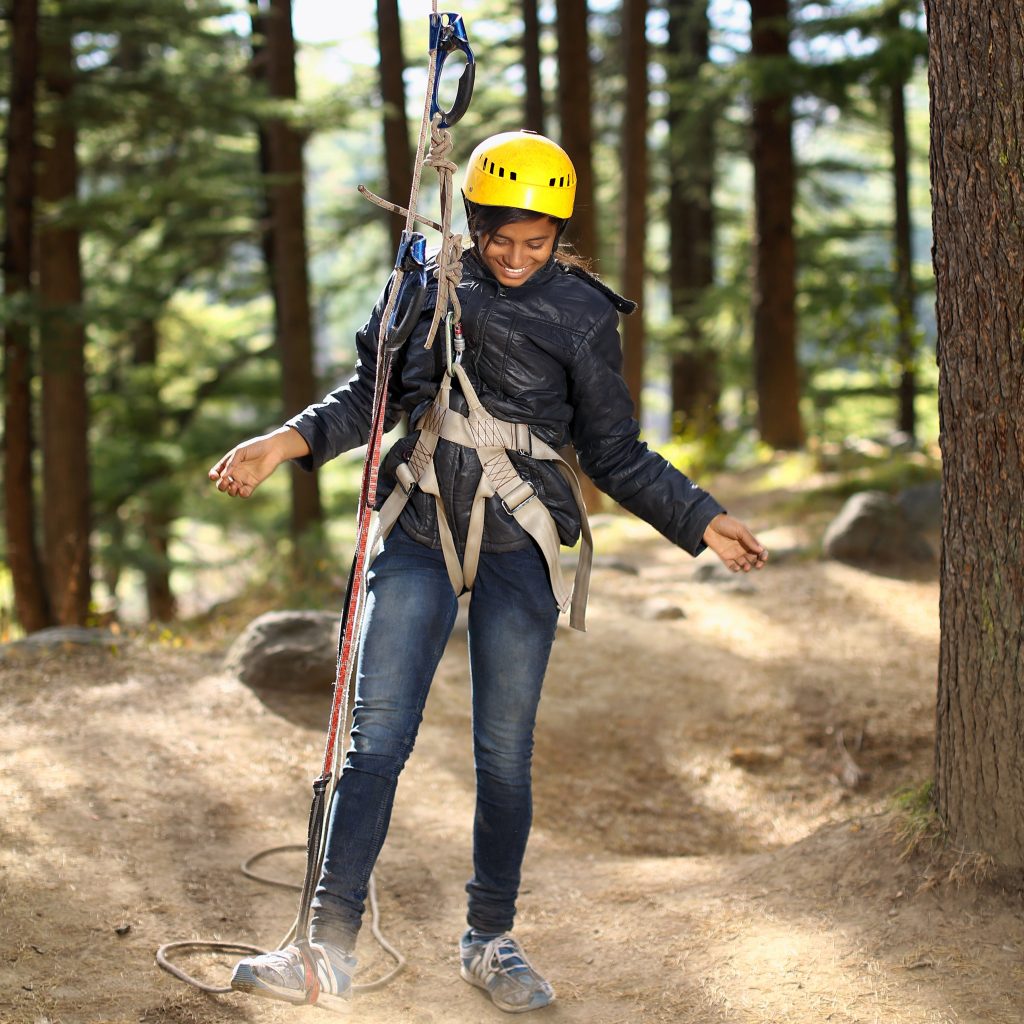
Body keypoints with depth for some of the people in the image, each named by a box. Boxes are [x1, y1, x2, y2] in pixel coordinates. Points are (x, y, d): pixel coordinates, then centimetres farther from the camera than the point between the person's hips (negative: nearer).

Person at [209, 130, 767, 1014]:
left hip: (519, 544, -1)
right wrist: (287, 442, -2)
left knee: (505, 752, 2)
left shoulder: (581, 316, 1)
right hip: (420, 534, 1)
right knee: (375, 735, -6)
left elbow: (616, 456, 6)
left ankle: (491, 941, 19)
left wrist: (701, 523, -1)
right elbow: (372, 394, 12)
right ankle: (330, 948, -4)